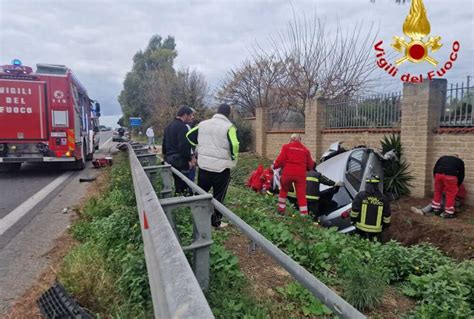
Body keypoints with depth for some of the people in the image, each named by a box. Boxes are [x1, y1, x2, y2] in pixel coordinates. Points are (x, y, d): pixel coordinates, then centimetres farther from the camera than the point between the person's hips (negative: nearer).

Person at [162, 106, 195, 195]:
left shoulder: (168, 126, 15)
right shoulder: (182, 127, -14)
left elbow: (164, 144, 21)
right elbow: (184, 146, -20)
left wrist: (166, 156, 28)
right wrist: (189, 160, -12)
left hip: (169, 159, 9)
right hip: (180, 161, -9)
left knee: (177, 183, 19)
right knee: (182, 185, -3)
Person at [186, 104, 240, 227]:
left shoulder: (203, 124, 5)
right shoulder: (228, 127, -13)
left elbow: (190, 135, 12)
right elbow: (234, 146, -23)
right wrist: (234, 158, -3)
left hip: (203, 164, 5)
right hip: (221, 167, -4)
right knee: (218, 195, 8)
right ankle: (216, 222, 16)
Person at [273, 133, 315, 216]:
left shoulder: (286, 147, 7)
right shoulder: (305, 150, 13)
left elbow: (281, 160, -4)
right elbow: (310, 165, 15)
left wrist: (275, 166, 14)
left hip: (287, 173, 0)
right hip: (300, 175, 1)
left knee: (283, 191, 24)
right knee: (301, 196, 4)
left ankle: (281, 209, 28)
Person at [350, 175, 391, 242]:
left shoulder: (360, 195, -9)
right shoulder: (382, 198, -1)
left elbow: (354, 210, -8)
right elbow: (387, 214, 6)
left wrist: (354, 220, 8)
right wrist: (385, 225, 19)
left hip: (361, 228, -1)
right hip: (376, 230, 2)